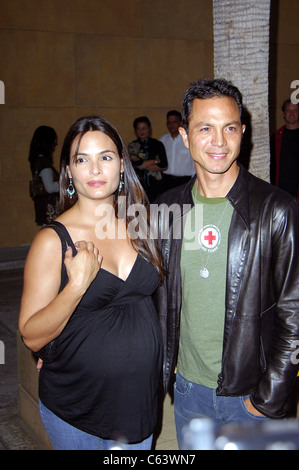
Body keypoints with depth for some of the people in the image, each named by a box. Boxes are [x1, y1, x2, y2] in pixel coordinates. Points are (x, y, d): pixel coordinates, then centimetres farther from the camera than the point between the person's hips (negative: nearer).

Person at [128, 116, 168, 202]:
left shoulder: (158, 144, 8)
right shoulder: (132, 145, 7)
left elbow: (164, 166, -1)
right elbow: (135, 163, -7)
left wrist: (143, 165, -3)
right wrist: (155, 161, -1)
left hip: (155, 185, 1)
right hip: (138, 184, 0)